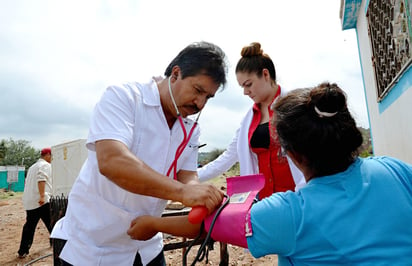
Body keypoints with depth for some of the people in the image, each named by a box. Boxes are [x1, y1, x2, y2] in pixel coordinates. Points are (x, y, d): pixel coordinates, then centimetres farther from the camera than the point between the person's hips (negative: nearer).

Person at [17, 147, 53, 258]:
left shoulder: (33, 167, 24)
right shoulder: (46, 165, -5)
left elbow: (27, 182, 28)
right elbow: (41, 179, -22)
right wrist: (42, 196, -28)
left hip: (28, 202, 8)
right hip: (42, 202, -8)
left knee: (29, 226, 13)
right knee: (52, 224, 4)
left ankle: (22, 251, 14)